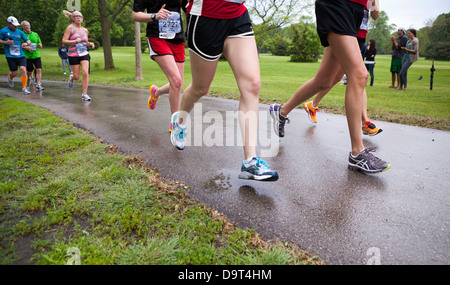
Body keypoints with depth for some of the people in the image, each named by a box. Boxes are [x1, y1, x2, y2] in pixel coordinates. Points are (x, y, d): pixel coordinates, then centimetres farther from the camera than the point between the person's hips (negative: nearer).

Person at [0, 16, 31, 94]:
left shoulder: (19, 32, 9)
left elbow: (29, 41, 11)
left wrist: (26, 43, -12)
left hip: (20, 55, 2)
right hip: (10, 56, -2)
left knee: (23, 70, -15)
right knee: (14, 73, -2)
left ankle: (24, 88, -5)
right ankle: (10, 78, 37)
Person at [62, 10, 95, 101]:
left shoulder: (85, 30, 12)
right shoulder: (70, 27, -3)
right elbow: (64, 41, -7)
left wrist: (90, 44, 2)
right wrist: (74, 41, -22)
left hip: (84, 54, 3)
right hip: (73, 55, -3)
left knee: (85, 73, -14)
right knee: (77, 76, 1)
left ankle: (84, 94, -6)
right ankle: (71, 78, 41)